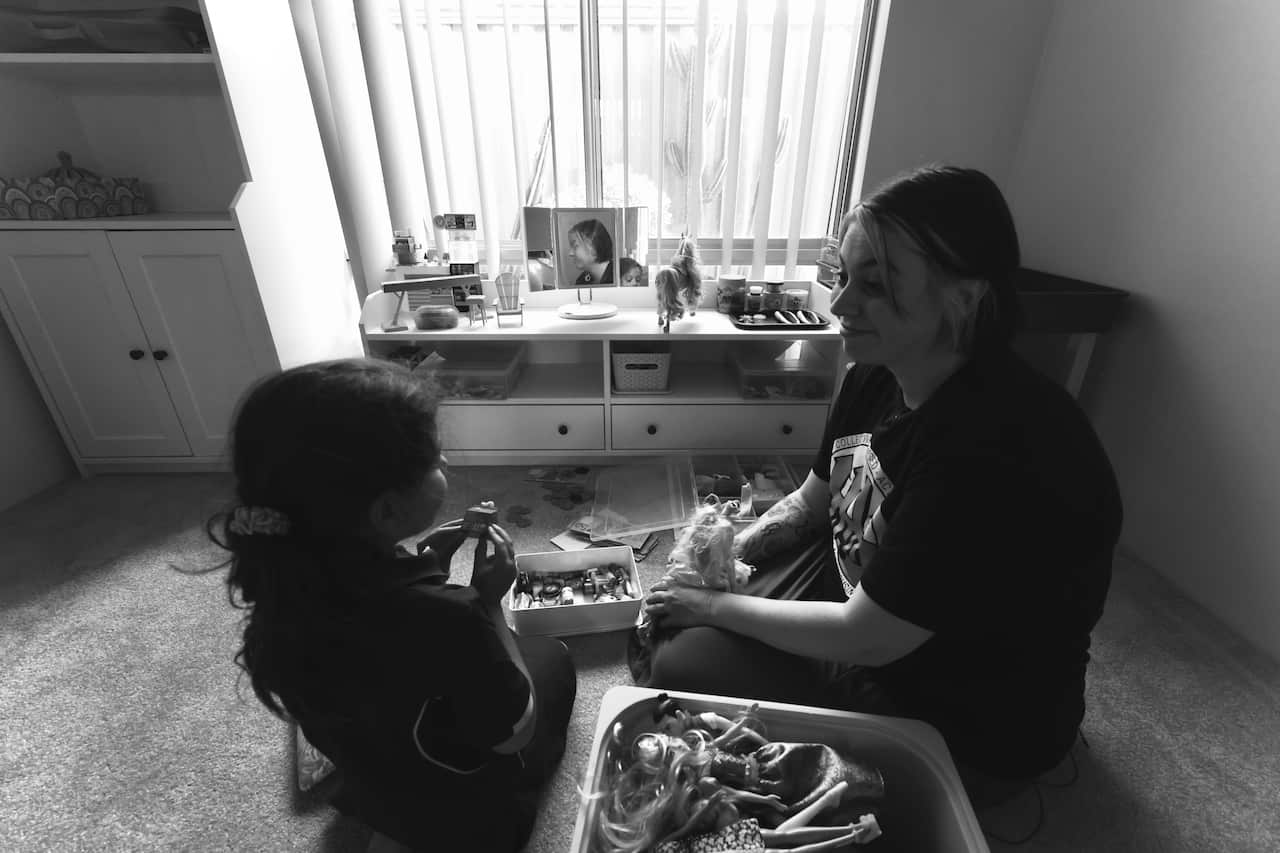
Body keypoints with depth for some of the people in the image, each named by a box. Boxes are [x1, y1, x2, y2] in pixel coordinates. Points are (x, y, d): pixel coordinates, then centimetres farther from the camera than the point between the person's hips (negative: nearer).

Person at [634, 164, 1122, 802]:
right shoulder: (876, 374, -8)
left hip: (968, 726, -7)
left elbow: (865, 637, -28)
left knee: (683, 669, -9)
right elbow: (809, 503, 5)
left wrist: (715, 607, -17)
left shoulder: (993, 452, -35)